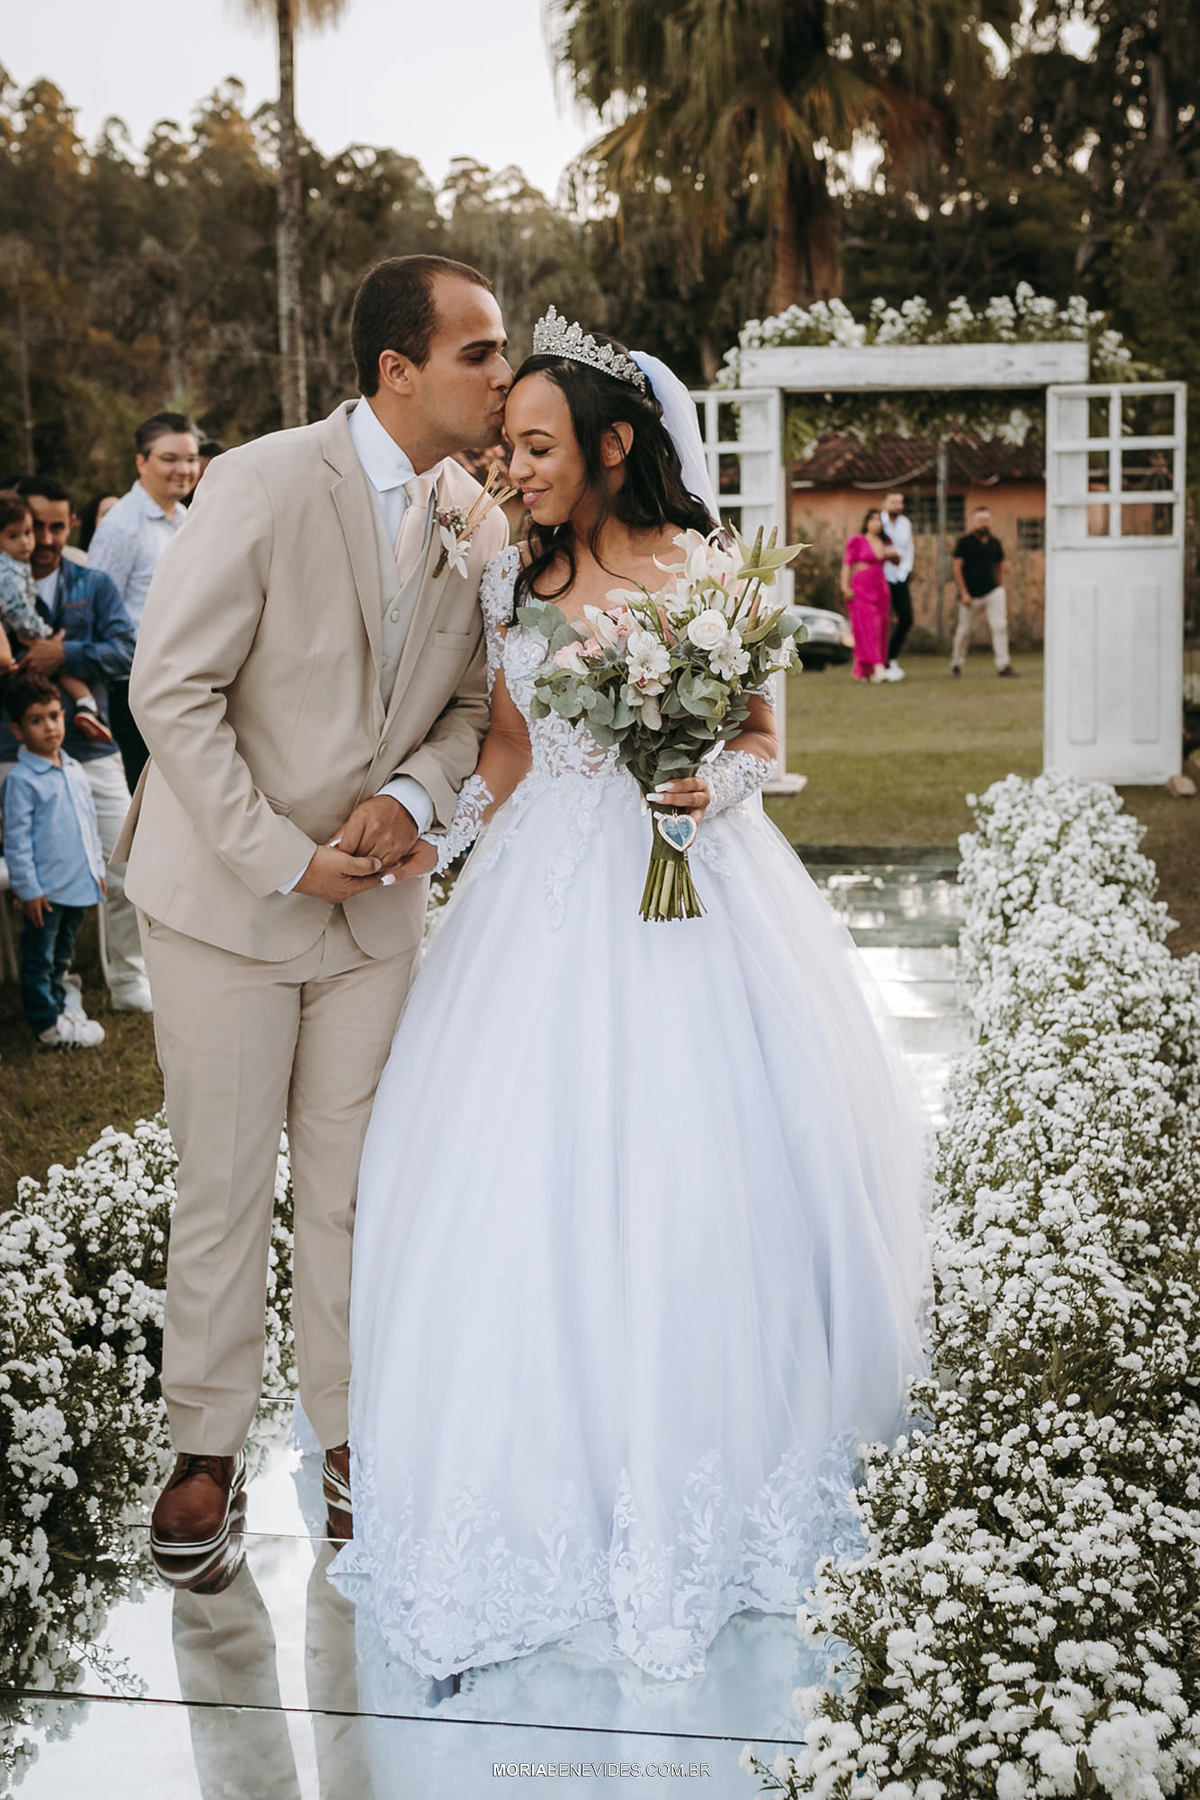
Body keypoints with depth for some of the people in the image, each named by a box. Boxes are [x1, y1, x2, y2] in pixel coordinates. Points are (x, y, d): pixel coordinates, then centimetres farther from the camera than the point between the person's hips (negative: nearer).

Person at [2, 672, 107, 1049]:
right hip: (45, 890, -7)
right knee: (39, 959, 5)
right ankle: (46, 1024, 13)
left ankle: (57, 1005, 33)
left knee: (62, 955, 20)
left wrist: (96, 868, 16)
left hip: (78, 885, 7)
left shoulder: (74, 771, 7)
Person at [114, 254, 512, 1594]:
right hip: (228, 892, -4)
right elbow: (173, 689, -16)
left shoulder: (481, 523, 0)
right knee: (224, 1185, 4)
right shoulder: (266, 484, -16)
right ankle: (205, 1452, 20)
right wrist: (281, 859, -18)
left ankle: (347, 1432, 26)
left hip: (375, 900, 4)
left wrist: (414, 797, -11)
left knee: (351, 1183, 11)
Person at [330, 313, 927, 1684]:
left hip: (684, 885, -3)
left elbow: (763, 737, 4)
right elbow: (508, 754, 13)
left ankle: (707, 1445, 18)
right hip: (545, 890, 3)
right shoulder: (514, 580, 7)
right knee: (528, 1177, 0)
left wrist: (713, 785, -16)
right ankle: (546, 1454, 14)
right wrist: (429, 843, 1)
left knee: (688, 1169, 0)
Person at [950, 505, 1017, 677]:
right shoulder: (964, 542, -5)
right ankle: (956, 663, 25)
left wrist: (1001, 590, 14)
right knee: (964, 630, 6)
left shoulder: (994, 543, 8)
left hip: (993, 592, 3)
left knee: (1000, 627, -10)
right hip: (971, 595, -3)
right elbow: (957, 568, -8)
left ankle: (1003, 664, -9)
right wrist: (963, 593, -13)